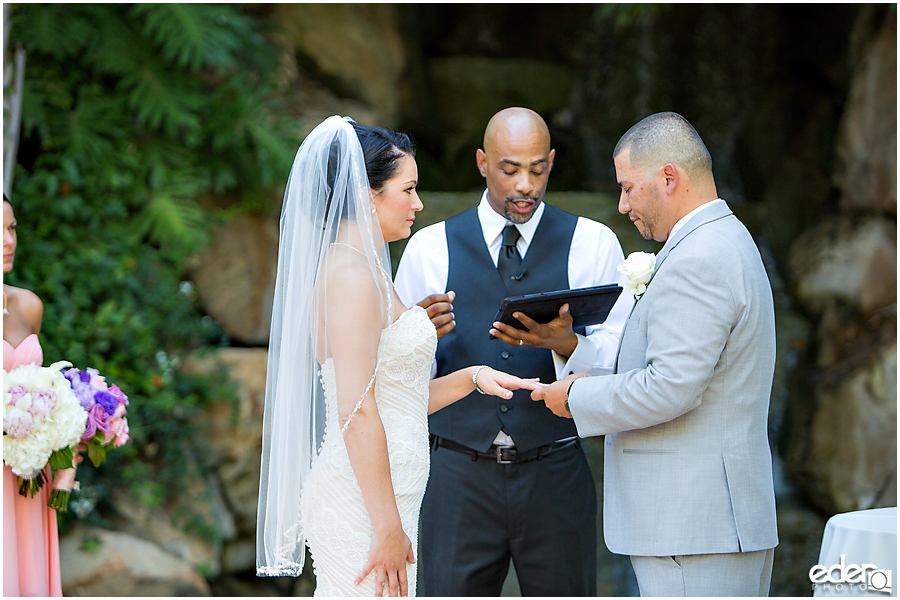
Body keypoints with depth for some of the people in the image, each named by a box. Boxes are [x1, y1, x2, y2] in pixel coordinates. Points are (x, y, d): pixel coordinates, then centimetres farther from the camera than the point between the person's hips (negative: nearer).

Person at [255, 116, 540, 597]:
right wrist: (388, 527, -19)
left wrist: (472, 377, 13)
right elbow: (357, 414, -19)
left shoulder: (362, 269, 16)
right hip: (363, 507, -10)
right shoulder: (351, 273, -14)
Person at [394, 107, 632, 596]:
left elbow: (621, 365, -3)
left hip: (553, 476, 0)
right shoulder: (429, 249, 7)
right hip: (459, 476, 0)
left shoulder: (593, 245, 6)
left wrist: (565, 343, -22)